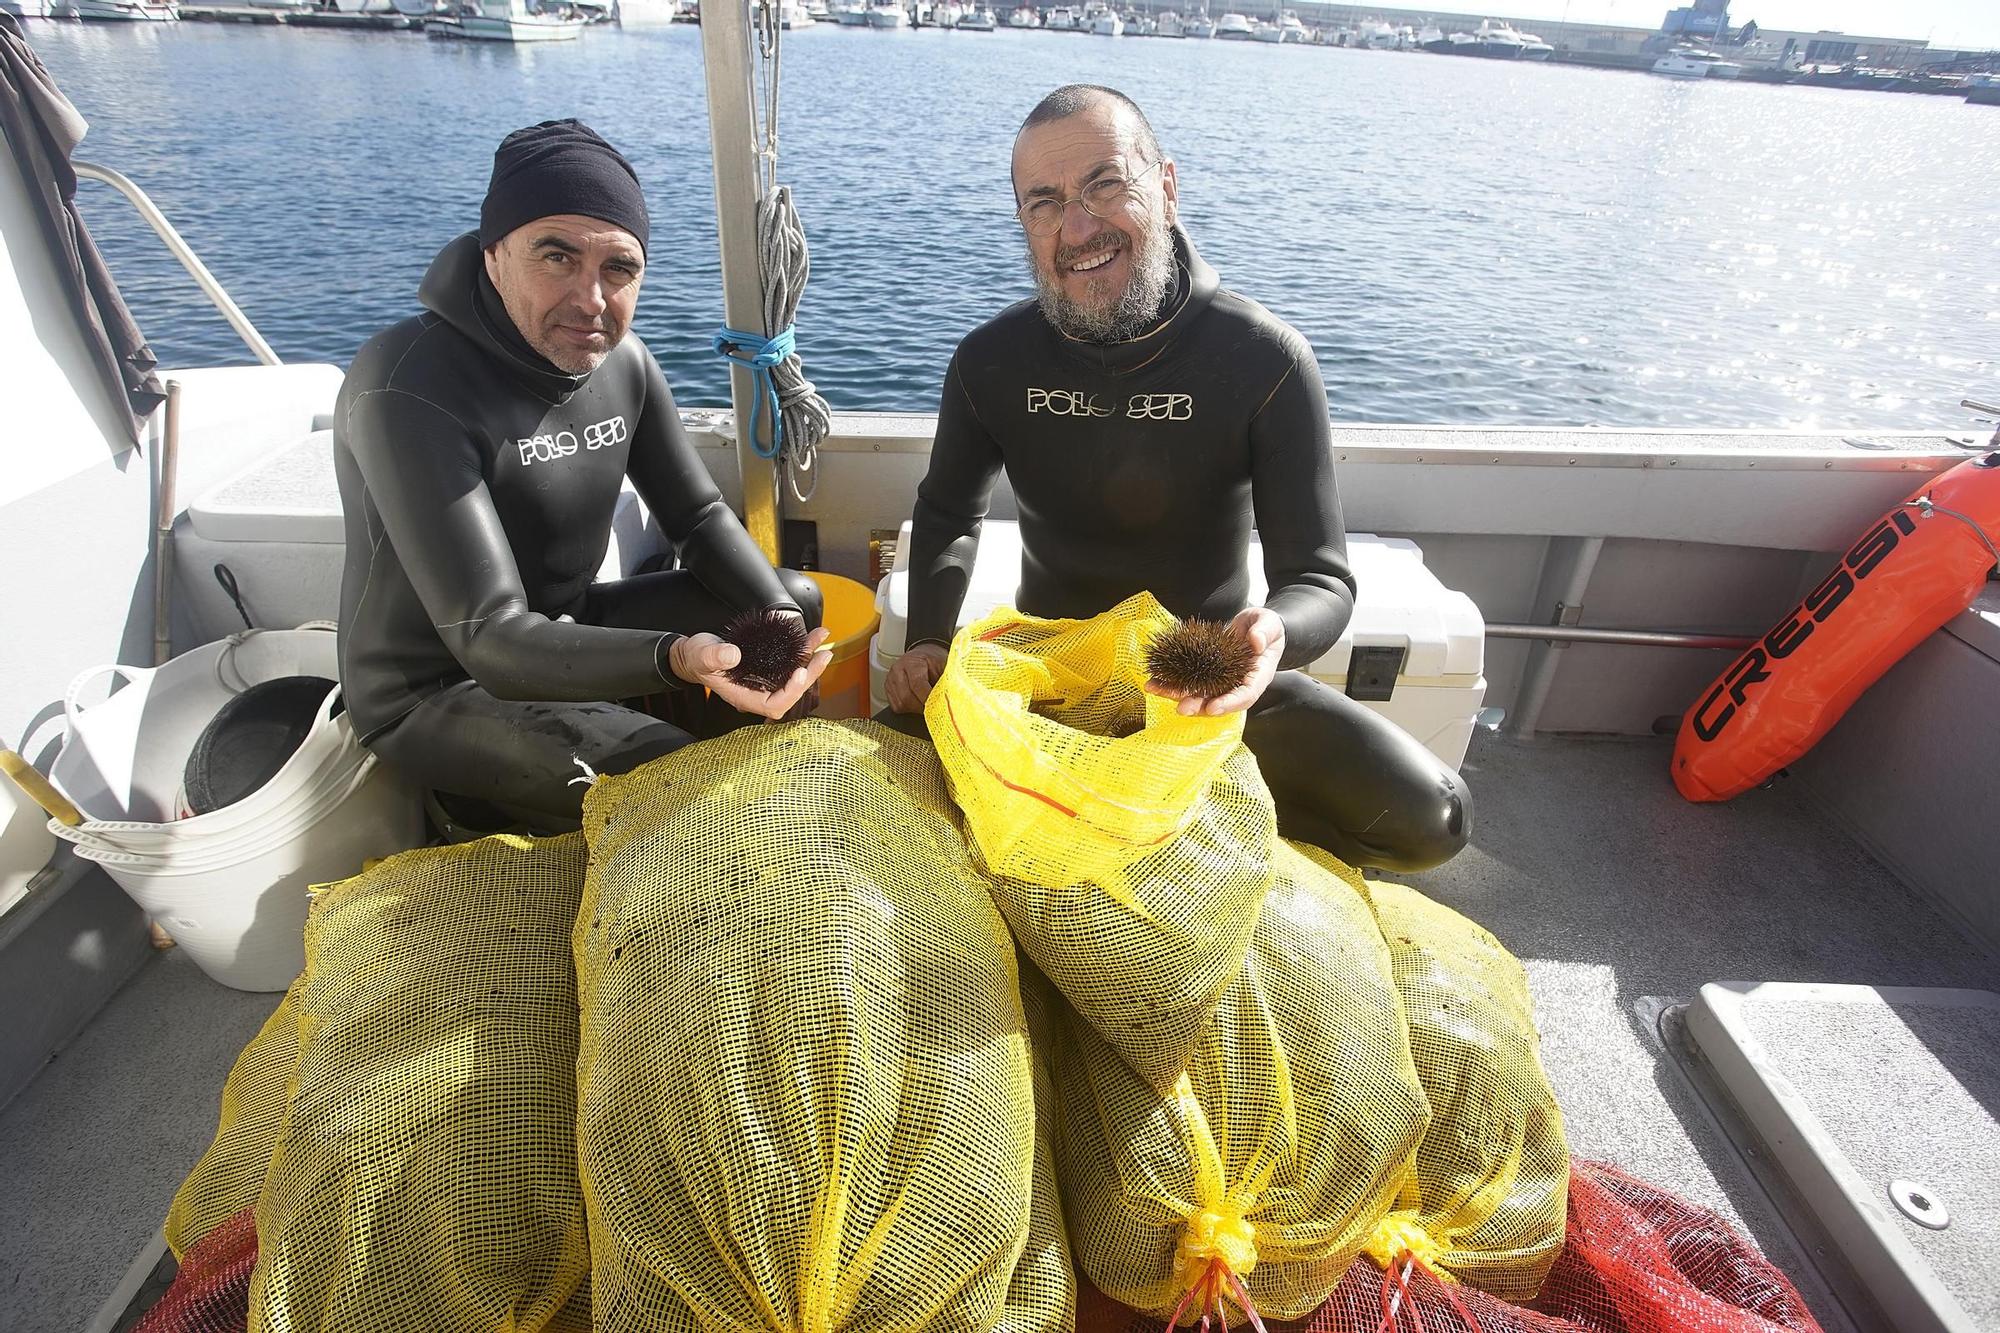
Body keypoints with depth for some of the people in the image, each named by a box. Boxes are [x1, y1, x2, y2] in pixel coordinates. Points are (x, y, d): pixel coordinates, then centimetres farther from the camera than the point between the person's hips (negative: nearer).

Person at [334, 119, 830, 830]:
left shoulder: (622, 359, -5)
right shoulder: (410, 389, -28)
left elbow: (701, 519, 1)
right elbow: (489, 640, -33)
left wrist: (781, 619, -18)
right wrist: (677, 658, -51)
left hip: (570, 630, 7)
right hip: (434, 690, -7)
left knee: (797, 597, 1)